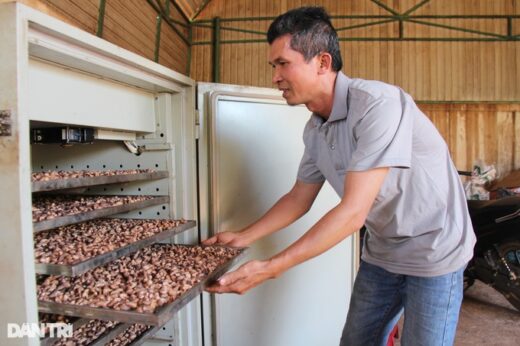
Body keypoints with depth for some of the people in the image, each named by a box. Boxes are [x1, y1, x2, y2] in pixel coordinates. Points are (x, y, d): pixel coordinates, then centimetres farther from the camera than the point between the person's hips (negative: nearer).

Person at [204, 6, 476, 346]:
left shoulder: (378, 104, -28)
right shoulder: (314, 130, -4)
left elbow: (353, 212, -30)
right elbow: (299, 198, 8)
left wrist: (270, 268, -29)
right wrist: (242, 238, 3)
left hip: (433, 251, -6)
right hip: (381, 252, 6)